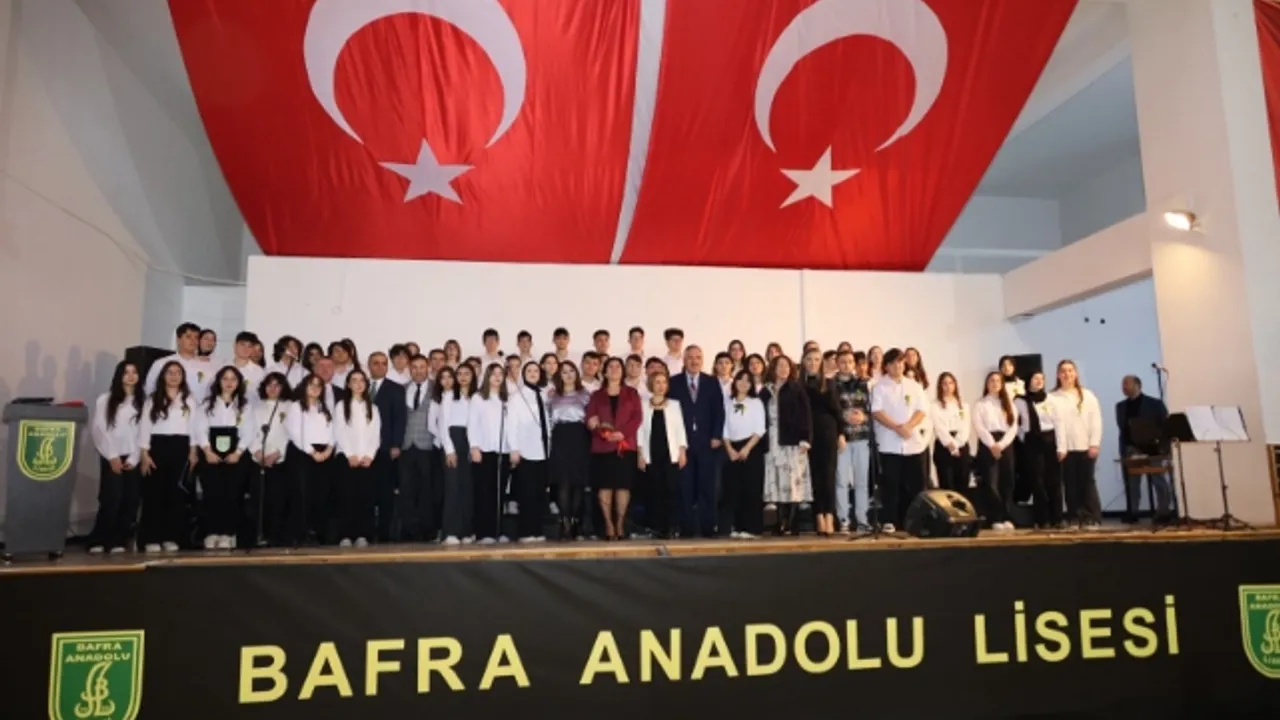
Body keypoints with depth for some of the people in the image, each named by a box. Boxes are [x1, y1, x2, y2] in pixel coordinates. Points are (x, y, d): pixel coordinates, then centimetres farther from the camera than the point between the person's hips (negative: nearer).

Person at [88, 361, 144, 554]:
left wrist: (134, 458, -6)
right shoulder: (105, 400, 4)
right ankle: (97, 541, 2)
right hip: (112, 459, -2)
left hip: (133, 460, 2)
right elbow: (98, 430, -1)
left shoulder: (143, 402, 8)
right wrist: (112, 456, -8)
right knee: (111, 500, -9)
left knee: (130, 502, -1)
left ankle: (119, 541, 7)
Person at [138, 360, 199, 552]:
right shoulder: (152, 399, 5)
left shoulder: (189, 400, 10)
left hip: (180, 447, 2)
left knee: (176, 492, 2)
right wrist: (144, 454, -7)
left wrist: (193, 451, 3)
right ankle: (151, 539, 2)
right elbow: (144, 426, 0)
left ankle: (170, 537, 8)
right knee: (154, 492, -2)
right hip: (157, 446, -1)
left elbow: (193, 426, 9)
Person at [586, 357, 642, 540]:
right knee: (605, 485, -3)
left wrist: (622, 433, -14)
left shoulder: (632, 394, 12)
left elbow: (638, 417, 0)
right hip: (602, 446, 0)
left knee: (623, 484, -3)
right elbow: (590, 420, 3)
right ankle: (608, 524, 2)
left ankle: (620, 524, 4)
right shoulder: (597, 395, 13)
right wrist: (604, 433, -15)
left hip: (626, 445, 0)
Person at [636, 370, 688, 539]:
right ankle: (658, 527, 4)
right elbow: (640, 430, 4)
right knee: (655, 491, -1)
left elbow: (680, 428, 8)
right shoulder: (643, 405, 7)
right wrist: (640, 454, -2)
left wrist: (683, 451, -1)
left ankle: (670, 527, -1)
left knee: (671, 490, -6)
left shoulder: (674, 404, 12)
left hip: (671, 453, 1)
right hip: (651, 454, 0)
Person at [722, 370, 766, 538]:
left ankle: (751, 528, -4)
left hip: (751, 448, -3)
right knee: (733, 489, 1)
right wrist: (730, 449, -5)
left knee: (752, 488, -6)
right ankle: (736, 527, 8)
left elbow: (760, 429, -4)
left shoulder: (756, 402, 2)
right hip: (733, 450, 3)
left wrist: (747, 448, -13)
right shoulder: (729, 403, 10)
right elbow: (725, 429, 8)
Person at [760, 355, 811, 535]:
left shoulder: (797, 388, 6)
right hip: (772, 443, 3)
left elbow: (806, 414, -1)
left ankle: (790, 525, -3)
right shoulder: (766, 391, 12)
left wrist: (805, 439, -11)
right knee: (777, 484, 1)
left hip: (792, 442, -3)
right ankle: (781, 523, 6)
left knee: (792, 483, -6)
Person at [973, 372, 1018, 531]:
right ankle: (995, 519, -7)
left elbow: (1013, 427, 5)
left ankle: (1007, 518, 5)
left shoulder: (1009, 405, 17)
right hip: (987, 445, -3)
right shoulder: (980, 404, 8)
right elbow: (979, 427, -4)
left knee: (1007, 482, 1)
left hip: (1006, 445, 3)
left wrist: (1001, 444, -10)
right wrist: (992, 445, -16)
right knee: (990, 482, -10)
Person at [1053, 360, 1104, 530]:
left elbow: (1095, 420, 3)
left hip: (1086, 447, 0)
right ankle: (1075, 519, 7)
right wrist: (1059, 448, -12)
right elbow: (1054, 423, -4)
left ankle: (1093, 519, 3)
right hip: (1066, 449, 0)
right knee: (1071, 484, 2)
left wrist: (1094, 444, -6)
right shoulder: (1053, 397, 3)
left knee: (1088, 482, 0)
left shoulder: (1087, 395, 9)